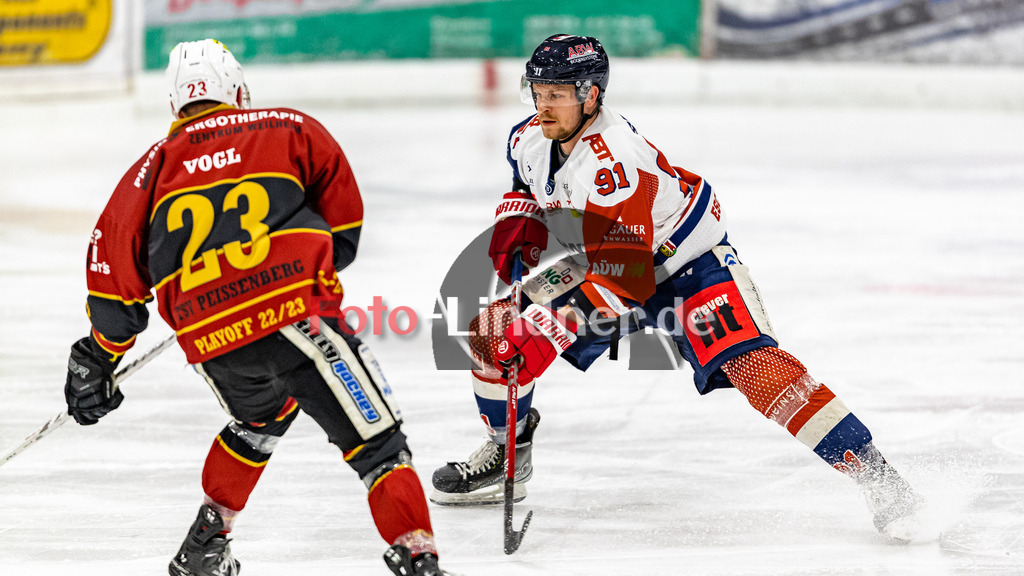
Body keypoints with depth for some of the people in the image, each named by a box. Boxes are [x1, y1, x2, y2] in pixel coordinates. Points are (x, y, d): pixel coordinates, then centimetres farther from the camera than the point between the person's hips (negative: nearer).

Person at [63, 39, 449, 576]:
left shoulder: (153, 168, 21)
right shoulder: (292, 129, 16)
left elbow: (115, 262, 21)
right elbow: (344, 227, 16)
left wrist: (97, 357, 32)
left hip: (212, 346, 4)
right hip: (298, 313, -4)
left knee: (262, 417, 34)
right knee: (376, 441, 1)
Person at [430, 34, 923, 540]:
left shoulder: (612, 163, -34)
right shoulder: (530, 140, -9)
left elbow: (622, 274, -38)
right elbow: (531, 186, 18)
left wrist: (551, 330, -44)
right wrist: (518, 225, -3)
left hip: (688, 263, -8)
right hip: (605, 263, 8)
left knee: (752, 368, -27)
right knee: (493, 332, -1)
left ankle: (873, 474, -27)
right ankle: (508, 453, 22)